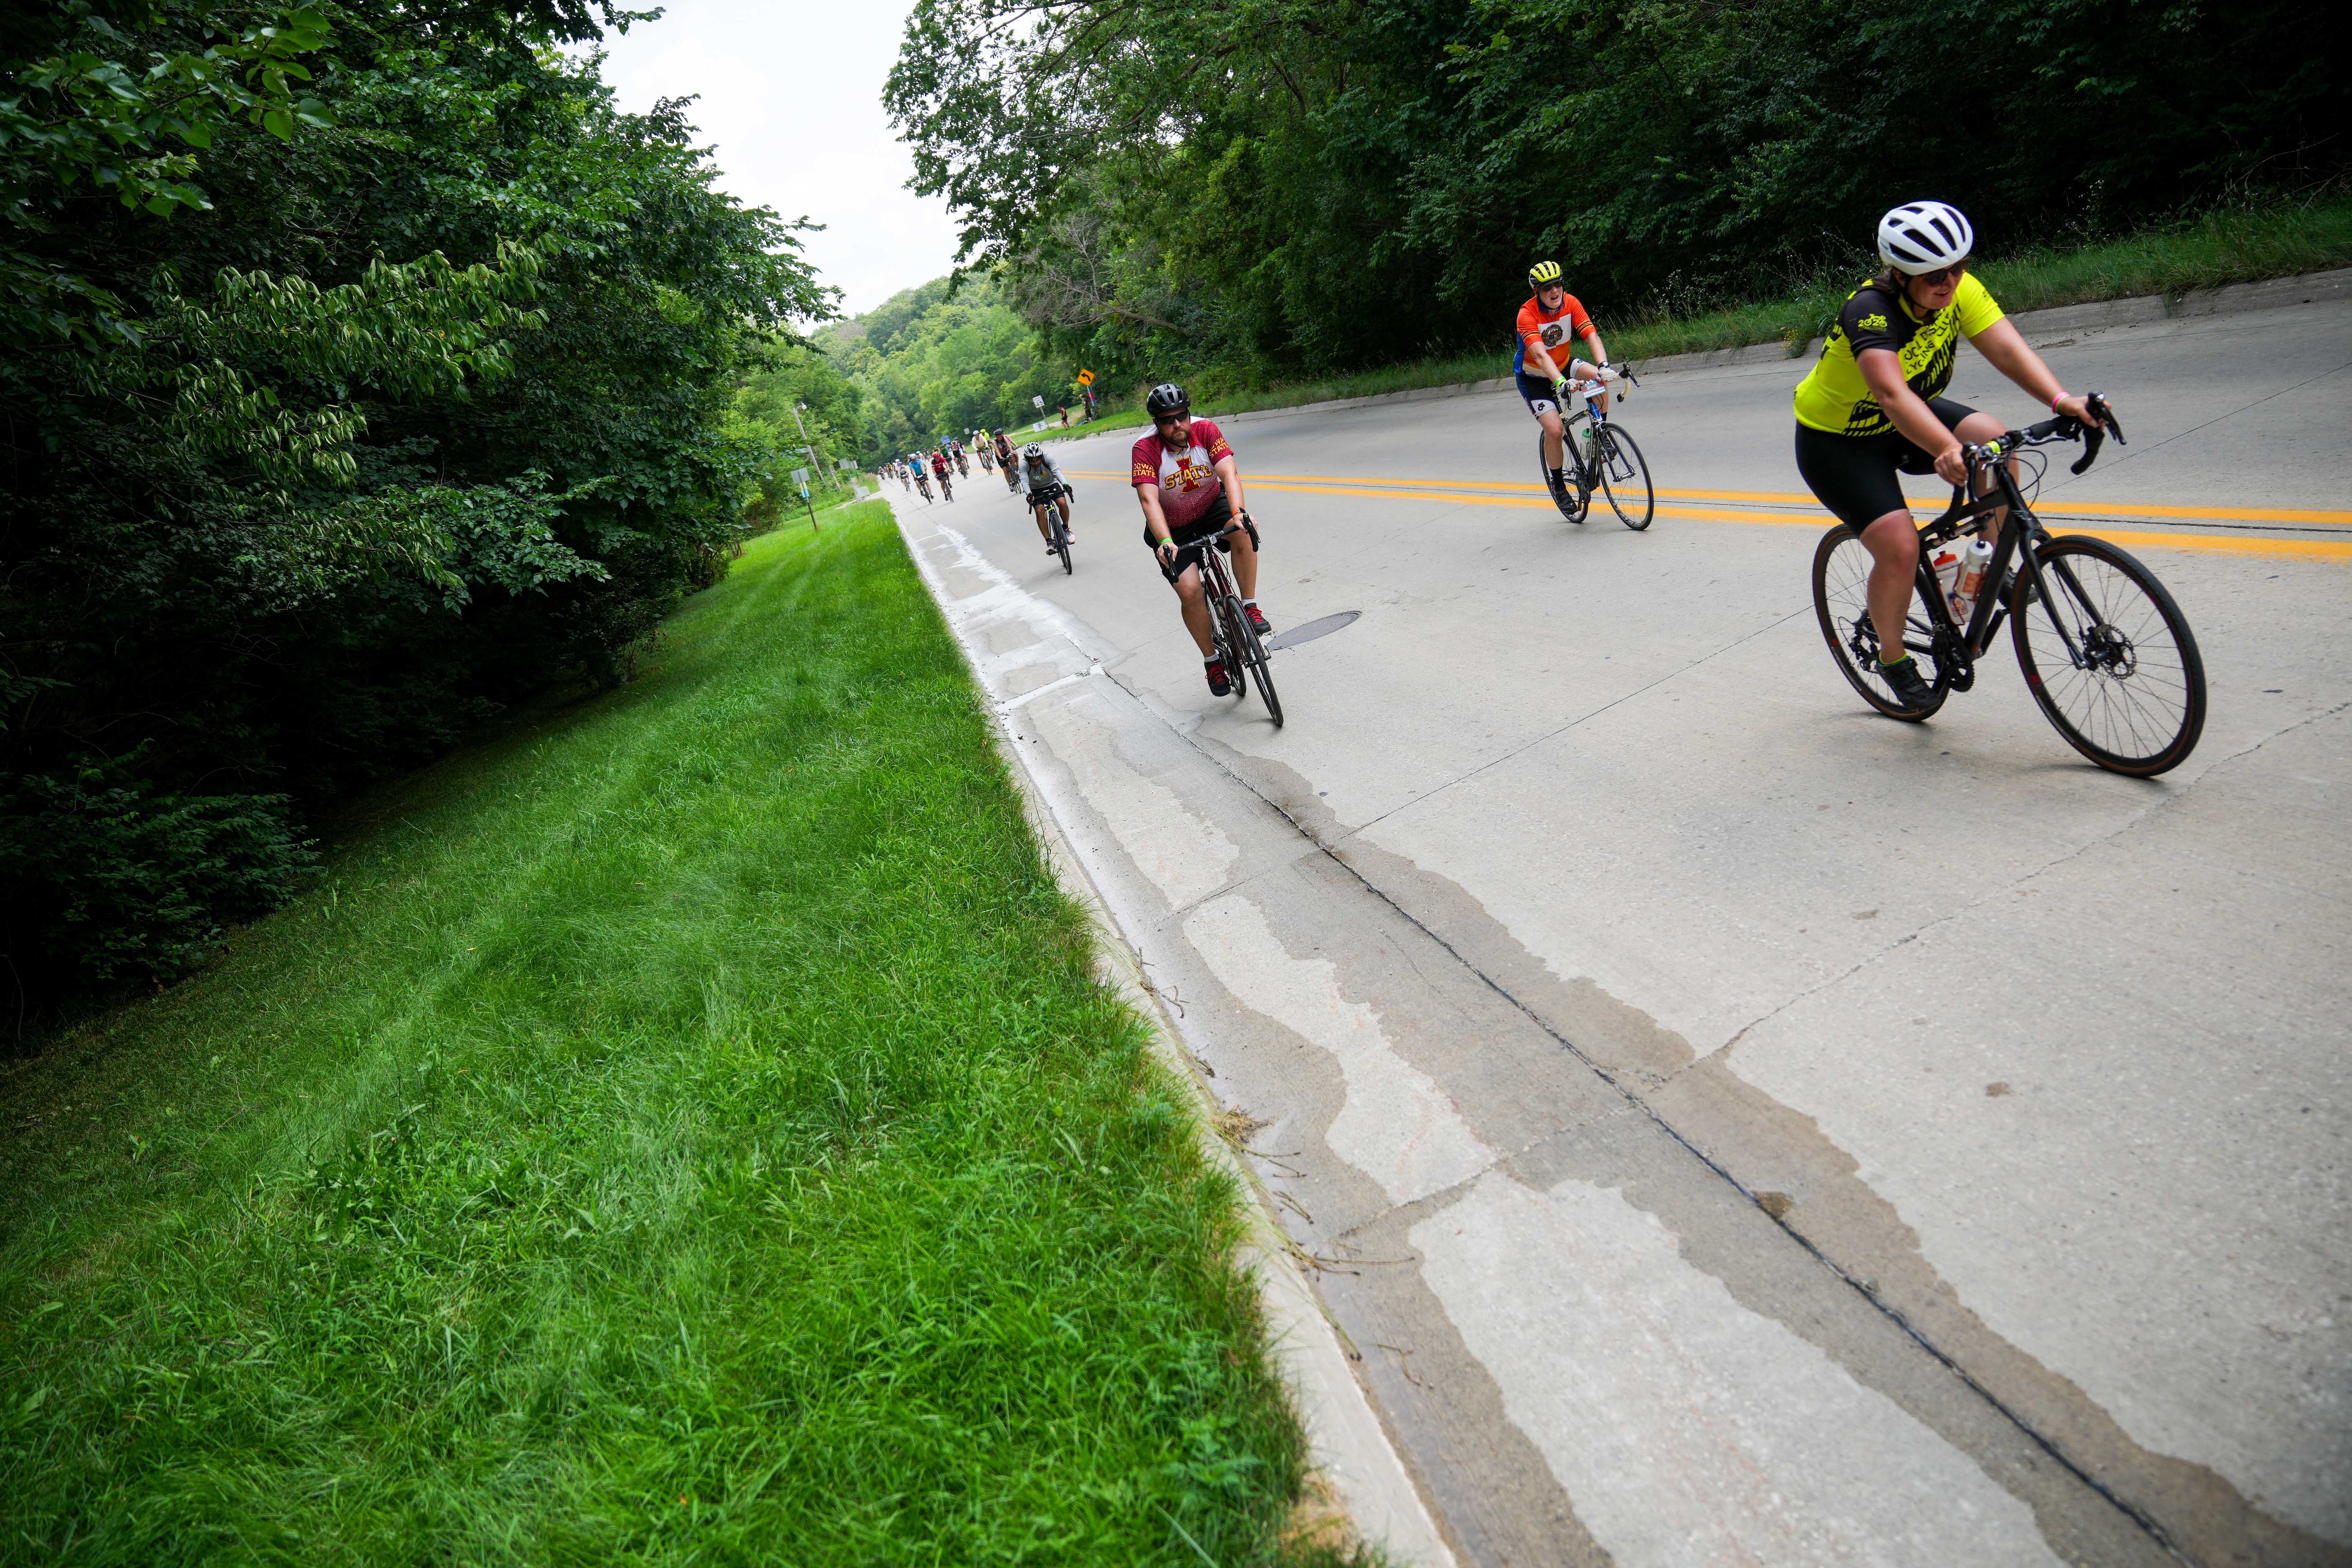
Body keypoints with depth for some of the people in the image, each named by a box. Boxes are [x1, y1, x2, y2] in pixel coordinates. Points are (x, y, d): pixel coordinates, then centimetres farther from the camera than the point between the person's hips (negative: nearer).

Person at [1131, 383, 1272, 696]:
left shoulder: (1205, 430, -19)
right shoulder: (1146, 449, -23)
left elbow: (1229, 471, -30)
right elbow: (1149, 499, -34)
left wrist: (1238, 512, -48)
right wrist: (1165, 542, -49)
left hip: (1212, 509, 1)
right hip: (1174, 530, -1)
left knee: (1243, 532, -31)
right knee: (1190, 593, -16)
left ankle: (1250, 609, -18)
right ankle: (1212, 661, 5)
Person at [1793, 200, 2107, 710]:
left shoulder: (1959, 290, -13)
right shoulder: (1871, 309, -32)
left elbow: (2006, 346, -24)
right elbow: (1891, 393, -47)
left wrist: (2061, 399, -41)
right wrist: (1947, 449, -62)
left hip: (1906, 421, 6)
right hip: (1837, 440, -6)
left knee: (1995, 440, -21)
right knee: (1900, 549, -19)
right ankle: (1892, 657, 6)